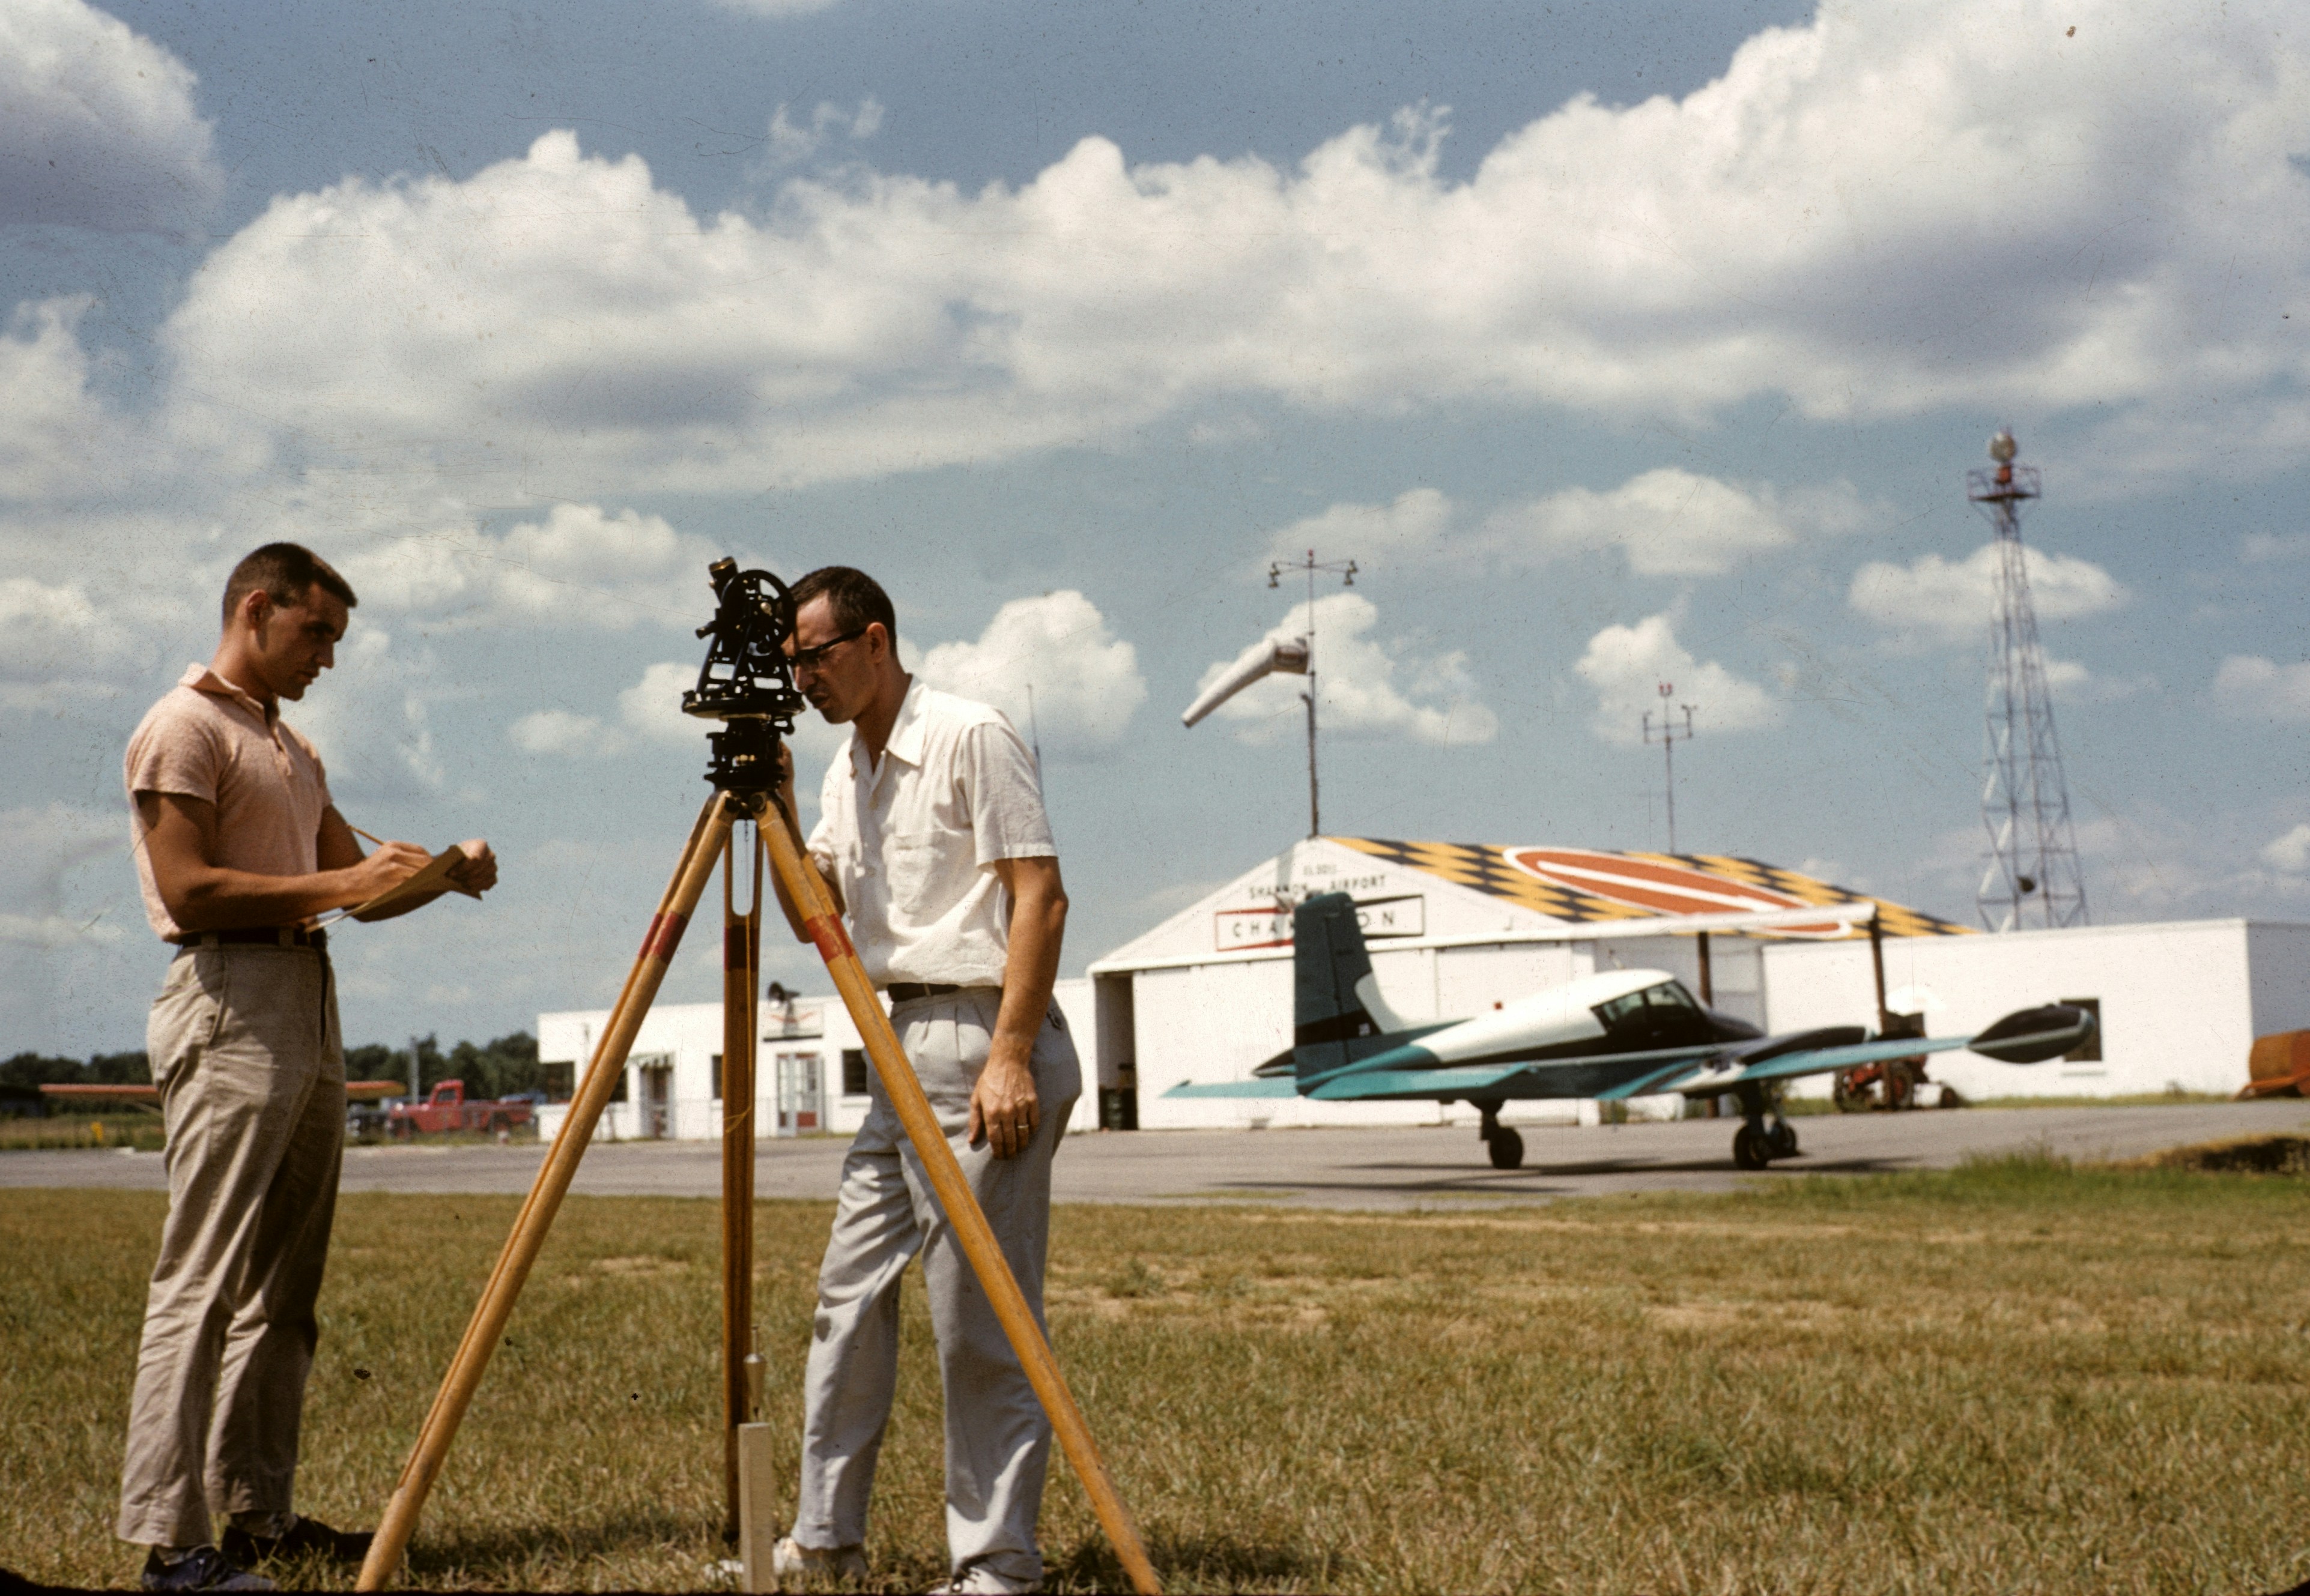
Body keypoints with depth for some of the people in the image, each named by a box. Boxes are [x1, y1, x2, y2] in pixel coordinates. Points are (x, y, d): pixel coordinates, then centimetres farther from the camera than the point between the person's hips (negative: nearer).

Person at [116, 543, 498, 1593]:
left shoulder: (290, 746, 22)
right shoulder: (185, 728, -6)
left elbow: (352, 875, 21)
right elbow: (190, 892, -14)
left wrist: (439, 873, 2)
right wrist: (336, 886, -16)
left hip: (308, 1010, 9)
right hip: (230, 1010, -9)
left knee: (283, 1289, 9)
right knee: (202, 1285, -10)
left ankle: (258, 1511, 15)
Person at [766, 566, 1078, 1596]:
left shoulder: (971, 738, -10)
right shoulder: (847, 768, 16)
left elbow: (1040, 897, -15)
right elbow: (813, 916, 16)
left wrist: (1009, 1058, -21)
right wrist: (774, 806, 2)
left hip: (983, 1045, -9)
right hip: (902, 1048, 9)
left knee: (979, 1318, -6)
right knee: (849, 1291, 12)